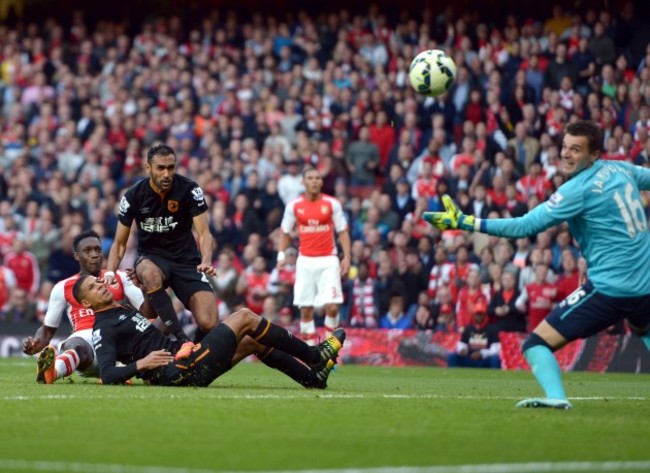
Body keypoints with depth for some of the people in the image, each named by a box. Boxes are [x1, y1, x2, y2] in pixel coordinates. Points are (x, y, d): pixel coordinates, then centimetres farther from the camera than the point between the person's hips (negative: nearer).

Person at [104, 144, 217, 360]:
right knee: (150, 275, -41)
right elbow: (120, 242, 1)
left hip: (186, 259, 0)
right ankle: (182, 341, -43)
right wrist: (110, 272, -18)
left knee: (209, 324, -19)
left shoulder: (189, 190, -11)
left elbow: (204, 233, -14)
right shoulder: (134, 195, -8)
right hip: (151, 258, 0)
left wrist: (206, 261, -34)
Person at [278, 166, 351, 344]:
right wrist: (281, 255, -1)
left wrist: (347, 257, -5)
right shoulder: (294, 206, 3)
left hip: (328, 261, -1)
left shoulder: (332, 204, 0)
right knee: (306, 308, 2)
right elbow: (285, 233, 12)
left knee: (332, 306, -11)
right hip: (305, 261, 1)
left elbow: (343, 231, 4)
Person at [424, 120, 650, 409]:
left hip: (608, 287, -8)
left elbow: (526, 226, -18)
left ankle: (555, 396, -29)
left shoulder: (578, 190, -13)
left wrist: (466, 223, -20)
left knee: (536, 343, -6)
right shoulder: (621, 169, 6)